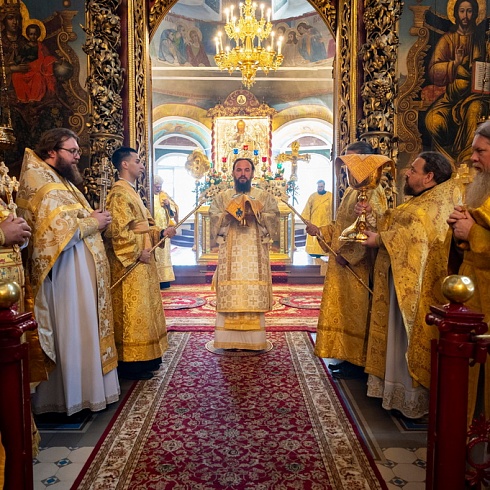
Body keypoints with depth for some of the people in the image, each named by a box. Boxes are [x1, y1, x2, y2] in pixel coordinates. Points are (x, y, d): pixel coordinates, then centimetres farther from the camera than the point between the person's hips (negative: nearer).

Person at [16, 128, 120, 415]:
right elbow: (57, 232, -25)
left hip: (83, 269, 10)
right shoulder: (46, 188, -15)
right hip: (68, 273, -10)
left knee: (85, 329, 16)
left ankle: (92, 384, 29)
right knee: (74, 331, 0)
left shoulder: (62, 182, 16)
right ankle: (77, 394, 13)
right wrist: (93, 222, -13)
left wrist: (94, 221, 3)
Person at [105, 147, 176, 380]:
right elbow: (118, 230, -23)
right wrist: (137, 252, -20)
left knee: (144, 309, 15)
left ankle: (144, 357, 25)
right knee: (132, 311, -4)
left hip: (143, 264, 10)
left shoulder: (132, 192, 18)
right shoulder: (119, 194, -14)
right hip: (130, 264, -10)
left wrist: (161, 232, 4)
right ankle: (130, 363, 6)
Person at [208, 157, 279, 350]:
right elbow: (214, 220, -1)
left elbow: (274, 220, -2)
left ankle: (254, 340, 5)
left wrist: (256, 214, -15)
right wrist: (231, 213, -14)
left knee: (255, 295, -3)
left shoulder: (265, 197, 11)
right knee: (230, 296, -2)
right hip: (230, 256, 1)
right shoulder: (221, 197, 12)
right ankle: (229, 338, 5)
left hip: (255, 256, 0)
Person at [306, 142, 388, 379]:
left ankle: (359, 362, 10)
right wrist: (320, 230, 8)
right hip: (343, 261, 10)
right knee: (344, 309, 13)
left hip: (358, 264, -10)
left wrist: (346, 253, -21)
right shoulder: (352, 190, 17)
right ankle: (349, 356, 24)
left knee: (356, 310, -1)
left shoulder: (371, 190, -13)